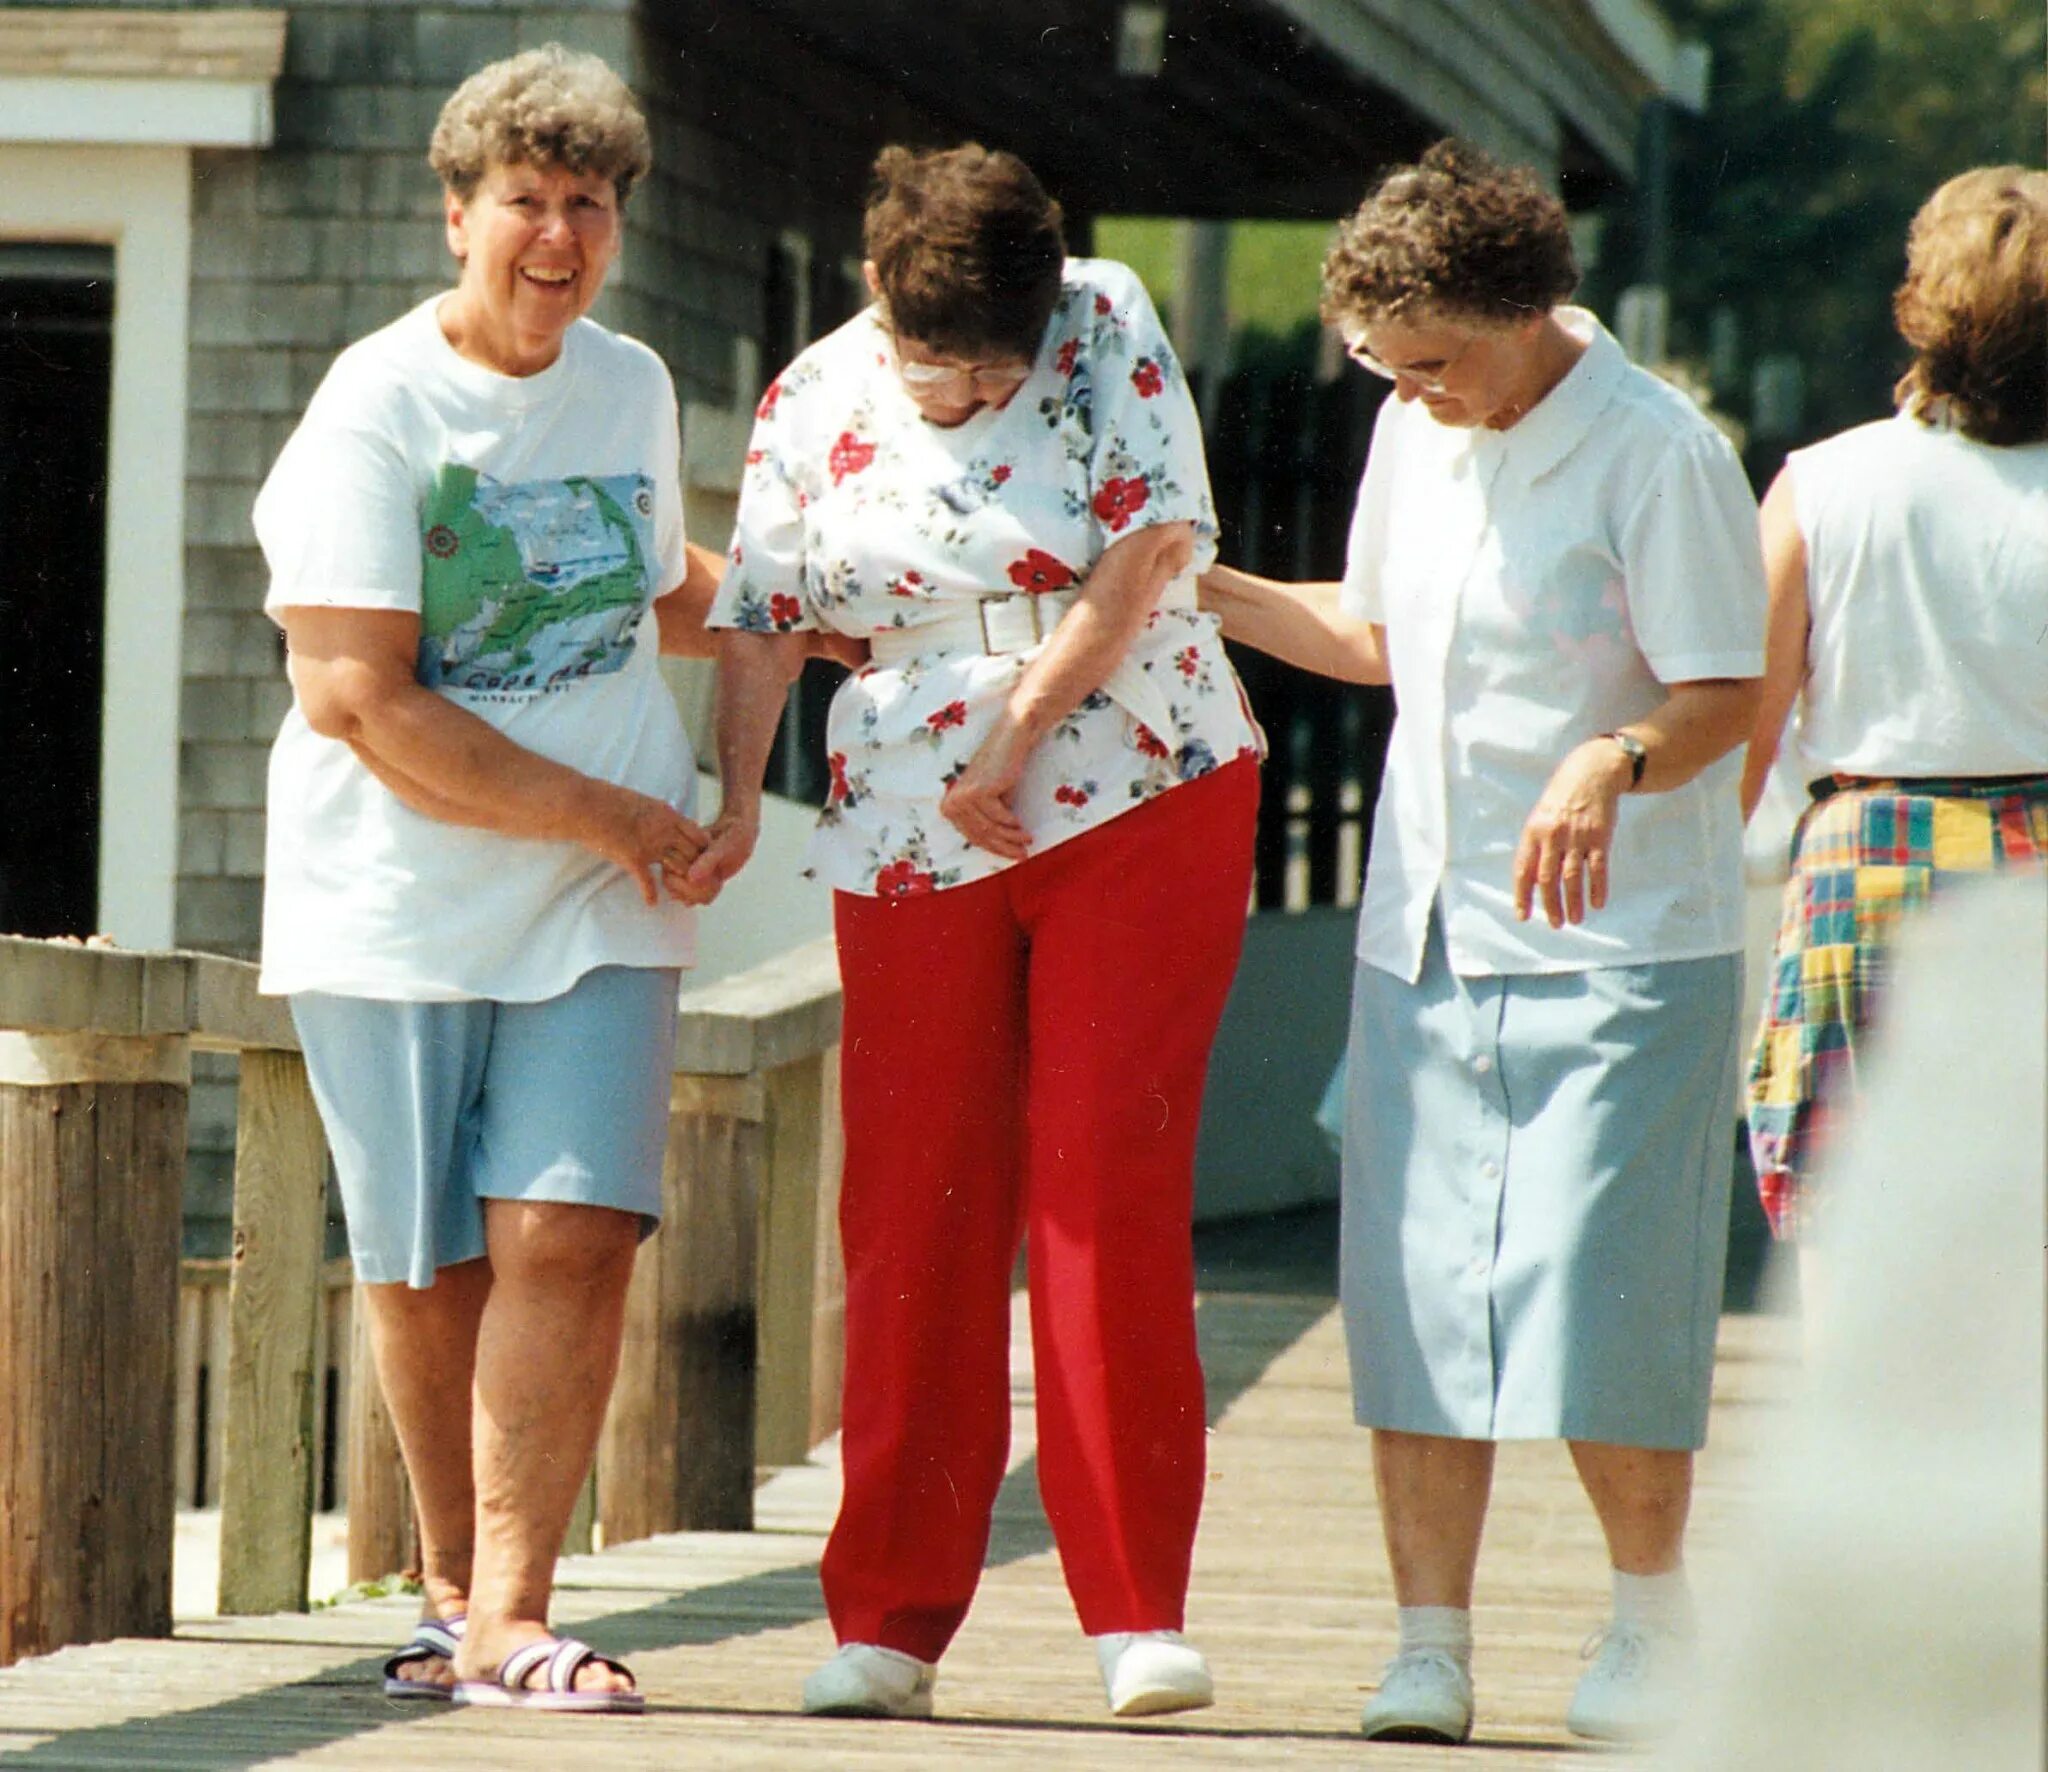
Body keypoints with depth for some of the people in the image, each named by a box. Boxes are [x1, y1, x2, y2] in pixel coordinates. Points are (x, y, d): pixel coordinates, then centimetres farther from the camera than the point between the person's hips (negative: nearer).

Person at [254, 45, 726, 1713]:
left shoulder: (634, 388, 10)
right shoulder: (375, 411, -9)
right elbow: (356, 698, -17)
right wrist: (610, 814, -15)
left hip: (597, 915, 3)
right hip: (395, 906, -3)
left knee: (567, 1238, -12)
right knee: (426, 1270, 4)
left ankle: (511, 1615, -12)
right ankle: (452, 1583, 24)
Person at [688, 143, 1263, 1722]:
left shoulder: (1105, 327, -4)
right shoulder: (813, 404, 3)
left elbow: (1147, 552, -10)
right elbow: (762, 622, 8)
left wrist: (1015, 740, -12)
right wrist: (736, 802, -6)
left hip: (1136, 806, -2)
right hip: (912, 846, 2)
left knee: (1110, 1184, -9)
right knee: (911, 1208, 0)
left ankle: (1140, 1607, -4)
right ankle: (891, 1618, 7)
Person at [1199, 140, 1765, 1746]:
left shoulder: (1659, 454, -12)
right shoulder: (1417, 434, 10)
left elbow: (1723, 696, -15)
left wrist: (1612, 762, -35)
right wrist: (1203, 589, 14)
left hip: (1617, 949, -6)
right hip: (1427, 936, 6)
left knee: (1595, 1299, -8)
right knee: (1414, 1296, 2)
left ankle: (1653, 1612, 12)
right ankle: (1431, 1644, 8)